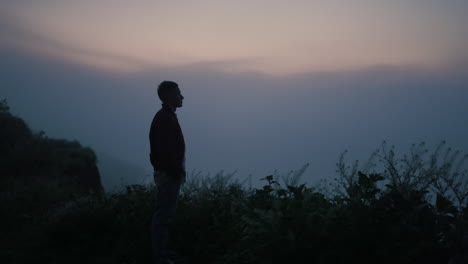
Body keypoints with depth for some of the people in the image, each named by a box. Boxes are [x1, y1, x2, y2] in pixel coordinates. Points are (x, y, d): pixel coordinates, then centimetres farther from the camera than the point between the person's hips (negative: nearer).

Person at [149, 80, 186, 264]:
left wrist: (178, 171, 15)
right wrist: (178, 172, -17)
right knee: (163, 216, -3)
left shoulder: (167, 116, 14)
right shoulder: (165, 118, -17)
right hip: (168, 175, -10)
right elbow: (165, 151, -23)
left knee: (163, 214, 15)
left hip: (169, 174, 10)